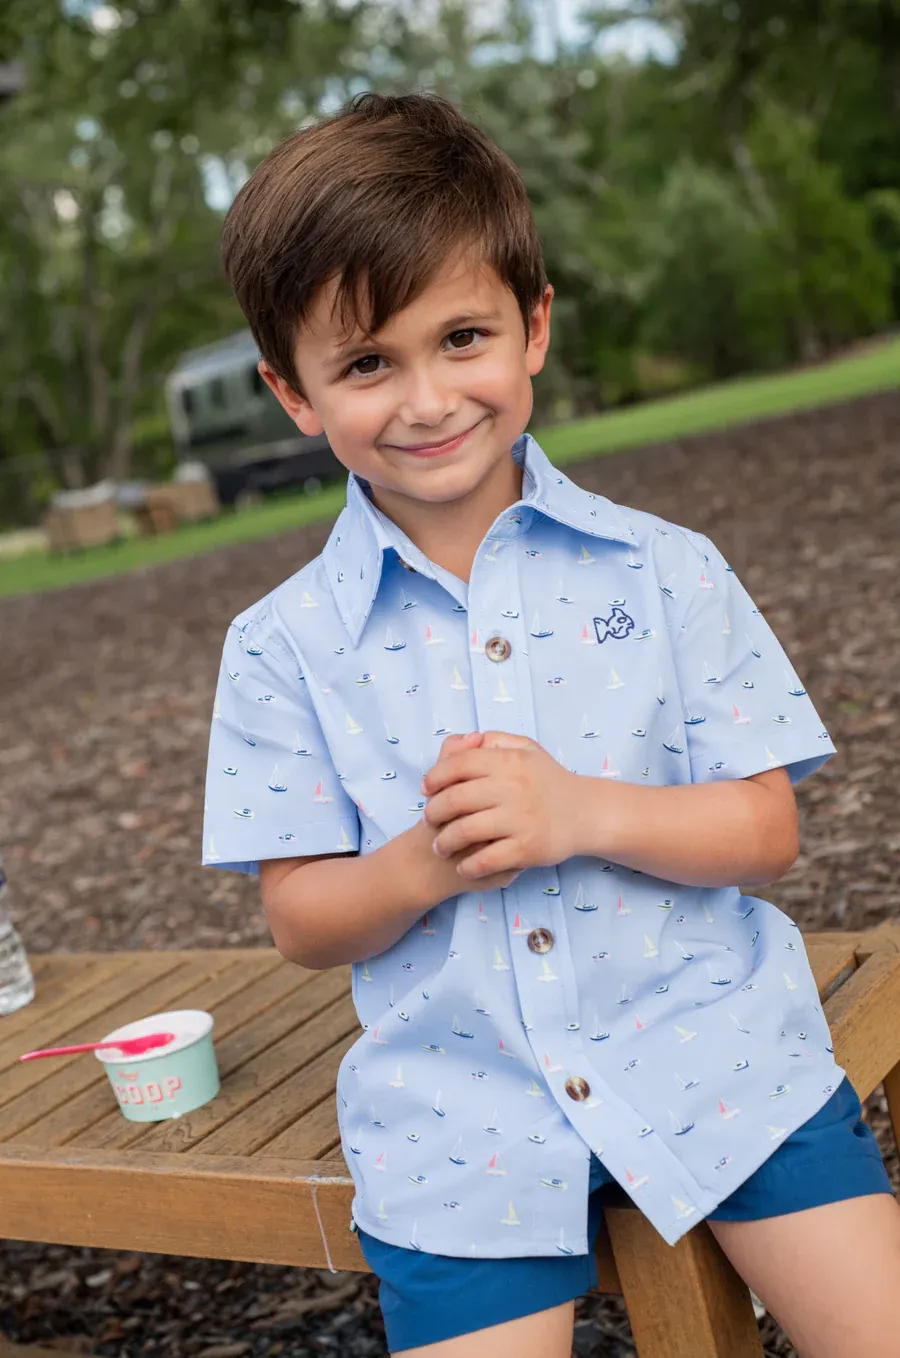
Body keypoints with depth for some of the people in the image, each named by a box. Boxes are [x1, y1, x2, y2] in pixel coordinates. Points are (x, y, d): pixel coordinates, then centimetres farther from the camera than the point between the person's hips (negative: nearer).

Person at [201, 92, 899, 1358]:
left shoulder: (664, 571, -2)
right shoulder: (284, 647, -2)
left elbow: (767, 830, -2)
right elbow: (300, 920, 1)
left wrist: (583, 812, -20)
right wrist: (426, 865, -20)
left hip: (711, 1049, 0)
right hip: (460, 1109, 0)